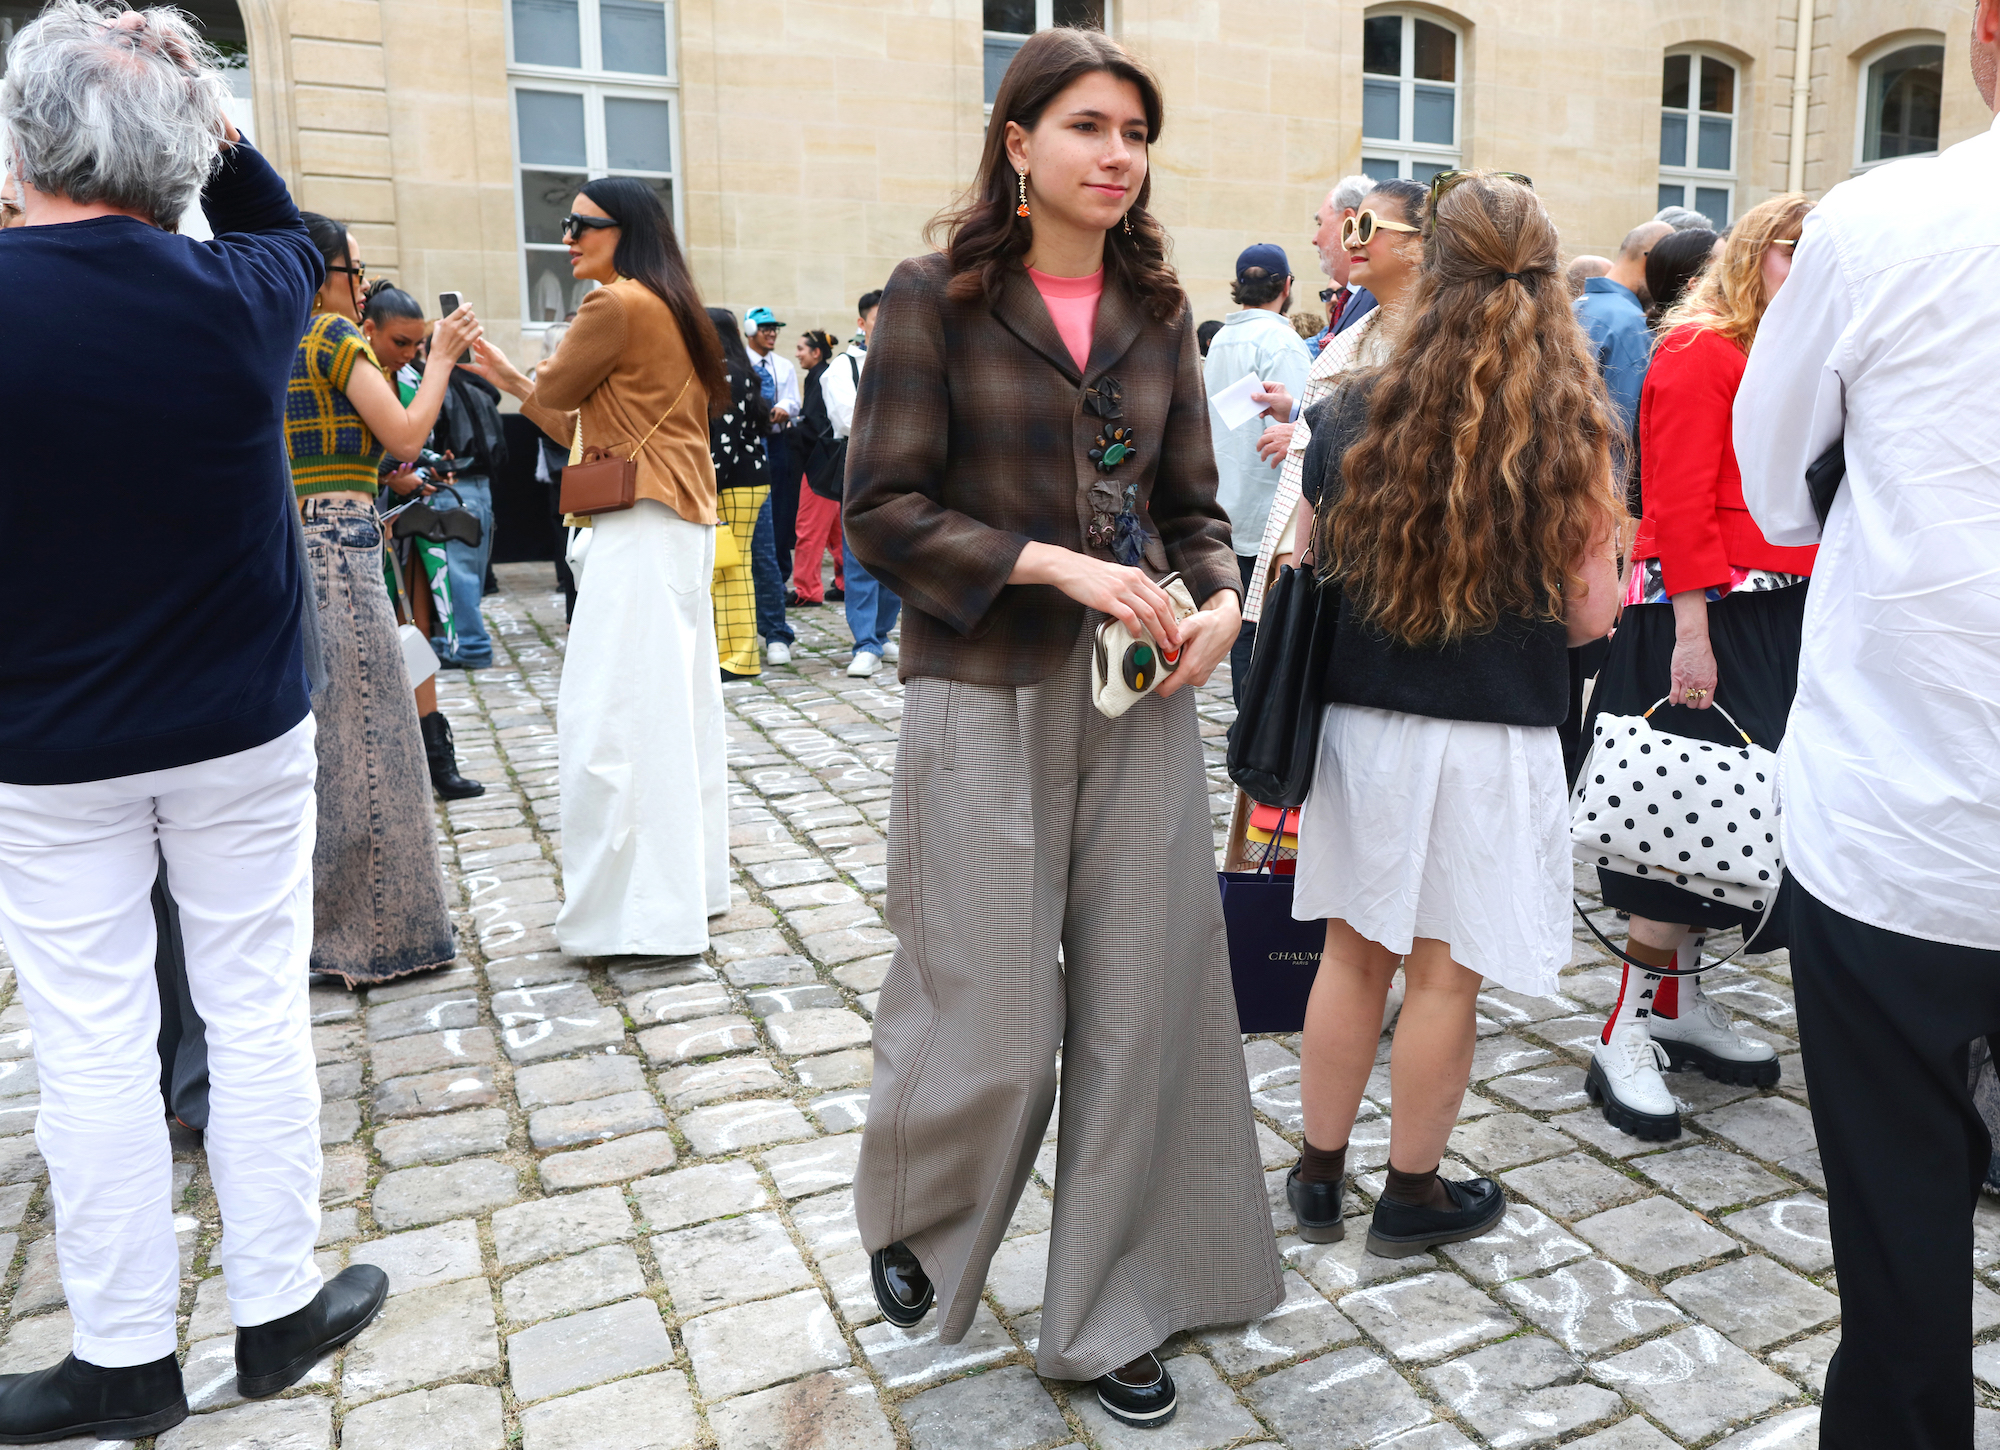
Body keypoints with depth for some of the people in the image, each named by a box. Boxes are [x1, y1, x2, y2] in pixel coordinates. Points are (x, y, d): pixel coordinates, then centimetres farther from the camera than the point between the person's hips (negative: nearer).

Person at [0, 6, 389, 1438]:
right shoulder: (232, 299, -8)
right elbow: (286, 233, 15)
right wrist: (213, 124, 4)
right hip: (244, 730, 1)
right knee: (258, 1012, 11)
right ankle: (277, 1308, 25)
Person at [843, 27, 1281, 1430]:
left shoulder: (1157, 313, 10)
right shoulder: (939, 298, -3)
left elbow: (1194, 506, 13)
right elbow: (883, 508, -8)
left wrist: (1222, 601, -7)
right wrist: (1054, 564, -17)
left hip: (1140, 702, 4)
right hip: (986, 699, -4)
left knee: (1142, 1010, 7)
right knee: (992, 1022, 3)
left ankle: (1109, 1313, 27)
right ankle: (910, 1225, 37)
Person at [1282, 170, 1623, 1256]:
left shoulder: (1350, 414, -3)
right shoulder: (1568, 430, -8)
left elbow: (1314, 566, 5)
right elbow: (1589, 613, -7)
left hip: (1360, 720, 3)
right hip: (1493, 738, -2)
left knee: (1354, 952, 16)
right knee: (1444, 972, 9)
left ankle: (1319, 1174, 29)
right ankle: (1411, 1196, 26)